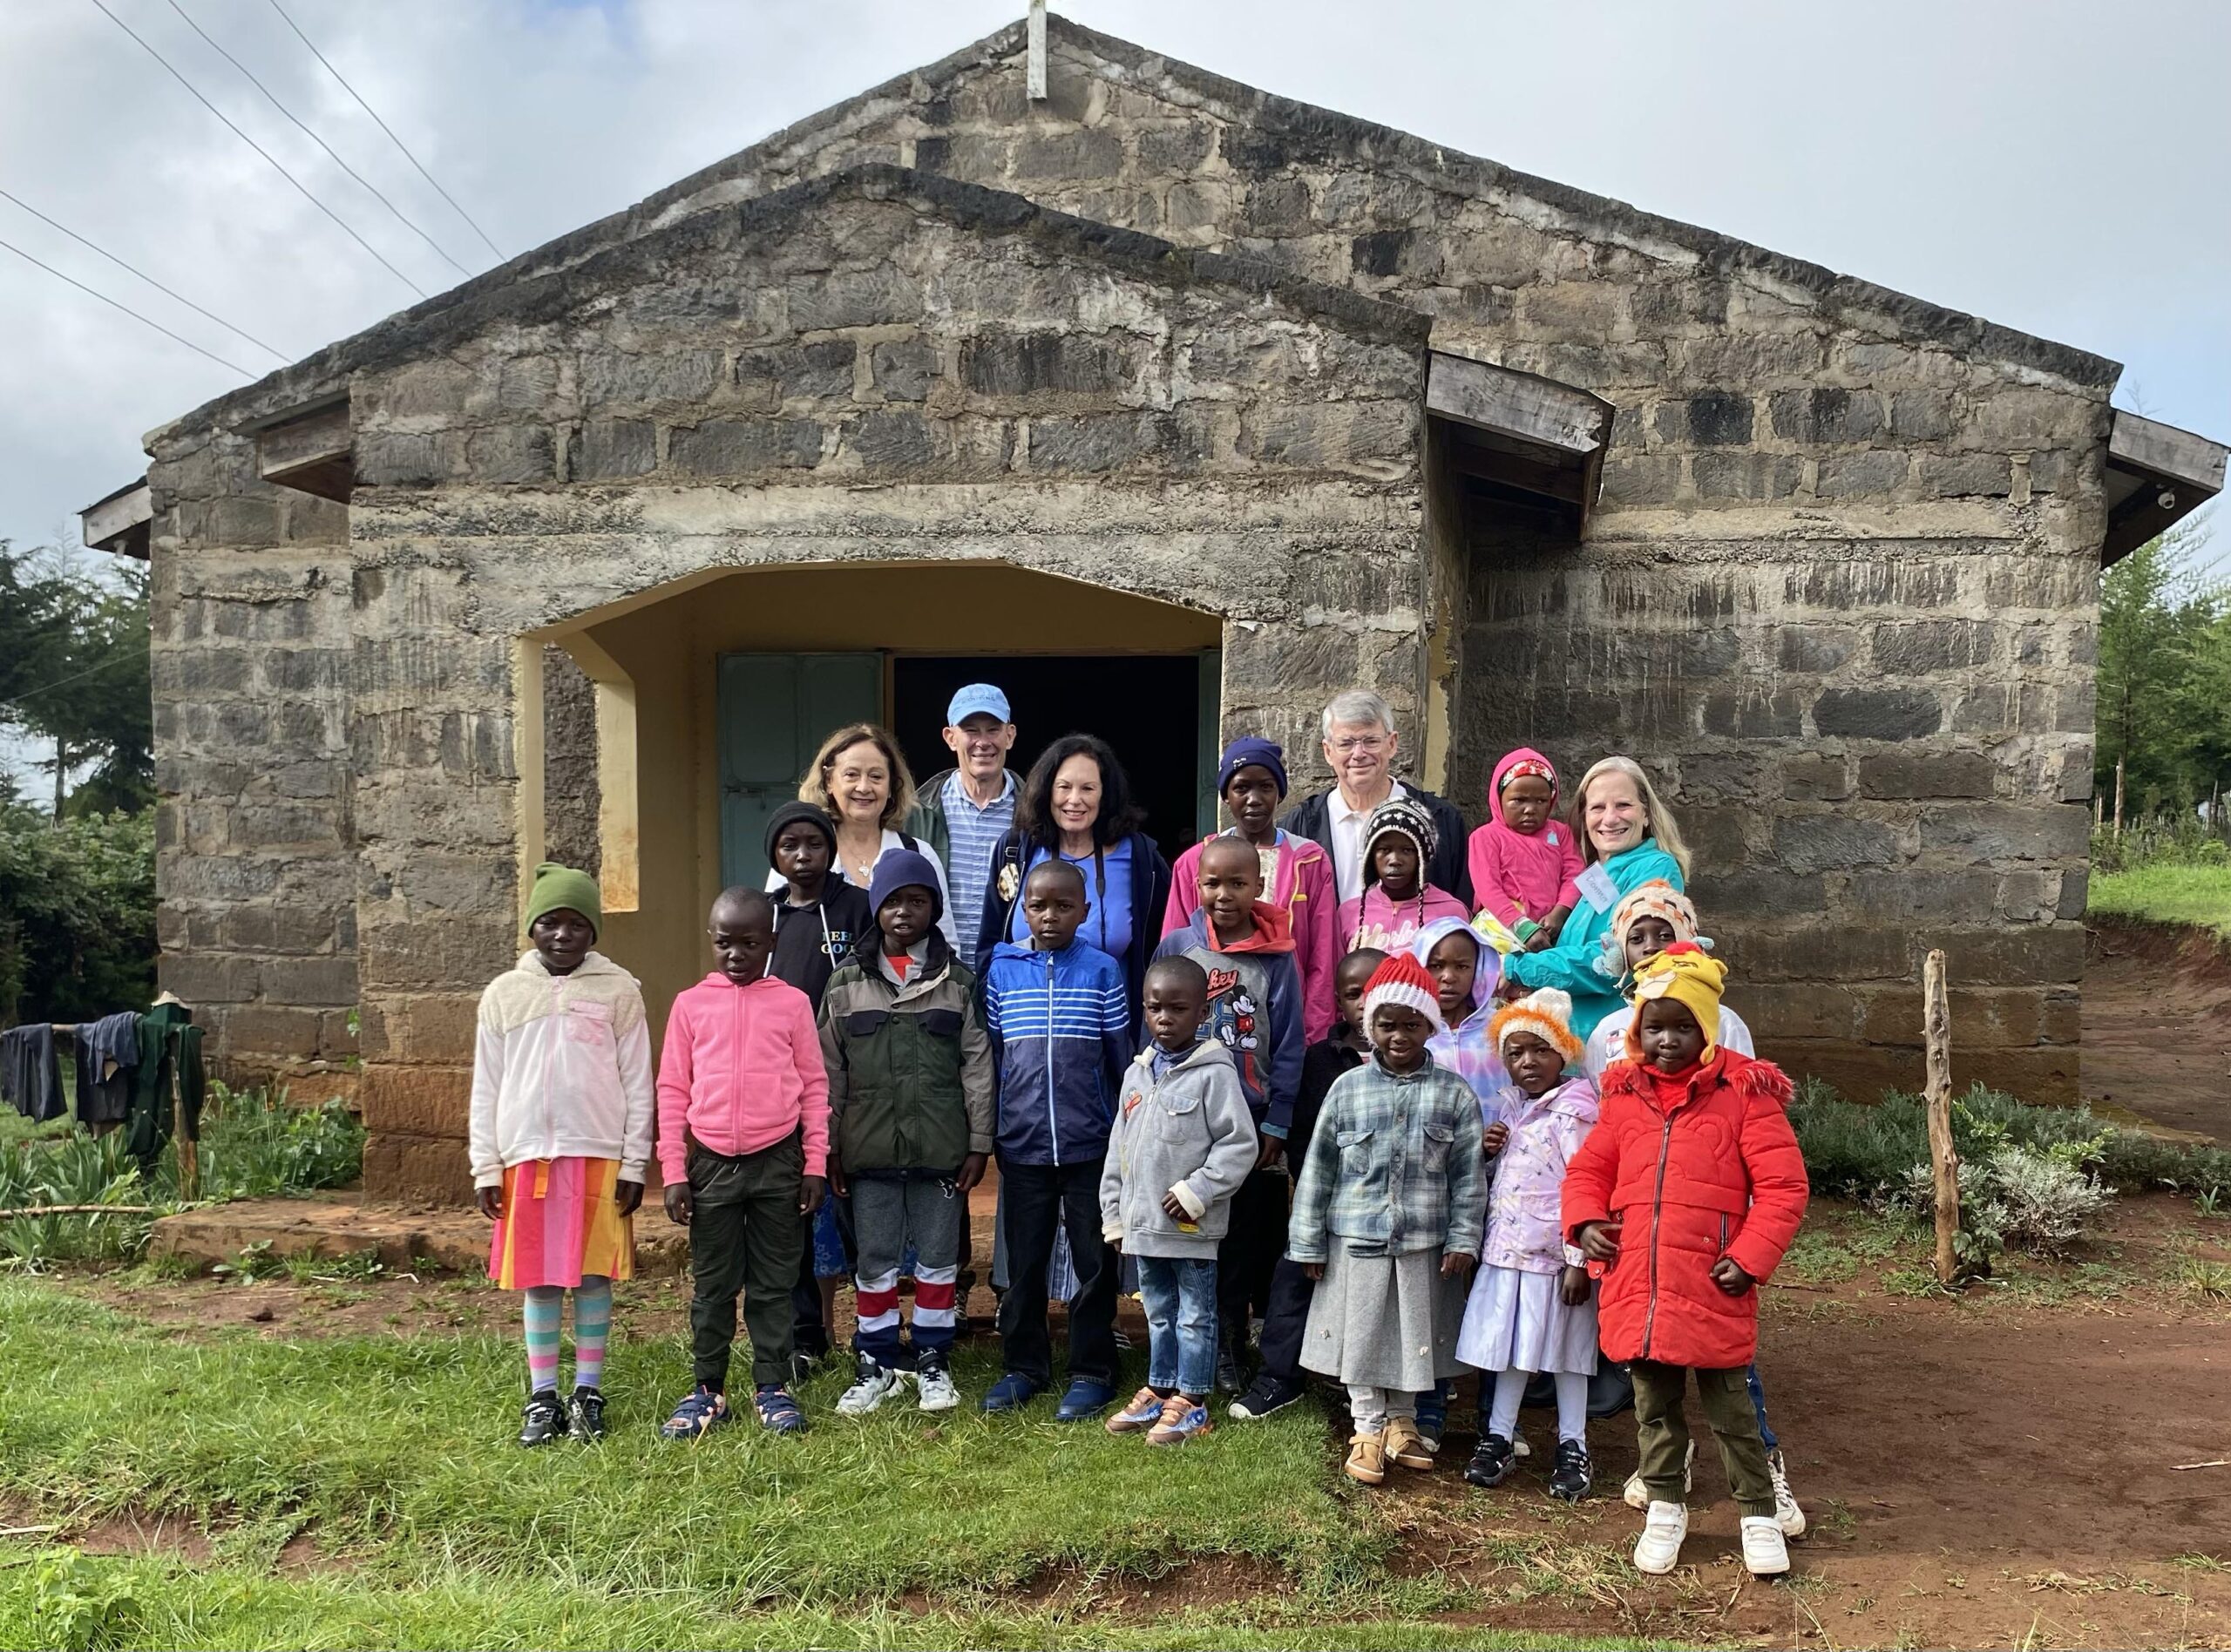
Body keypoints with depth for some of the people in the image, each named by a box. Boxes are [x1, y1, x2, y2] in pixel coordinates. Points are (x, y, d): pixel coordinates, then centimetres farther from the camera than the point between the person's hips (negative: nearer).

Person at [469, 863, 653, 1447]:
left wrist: (634, 1164, -2)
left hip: (599, 1155, -1)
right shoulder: (504, 994, 6)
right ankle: (542, 1396, 17)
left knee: (593, 1274, 5)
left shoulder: (618, 991, 1)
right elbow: (486, 1088, 9)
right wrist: (485, 1168, 5)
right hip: (527, 1155, 2)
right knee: (538, 1278, 7)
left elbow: (637, 1085, 2)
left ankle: (588, 1392, 16)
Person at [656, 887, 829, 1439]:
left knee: (774, 1284, 8)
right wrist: (674, 1172, -1)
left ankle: (772, 1388, 18)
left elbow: (815, 1087, 3)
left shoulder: (793, 1003, 0)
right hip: (711, 1164, 1)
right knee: (711, 1285, 9)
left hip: (778, 1163, -1)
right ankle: (708, 1390, 20)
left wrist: (816, 1164, 0)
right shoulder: (690, 1005, 2)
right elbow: (672, 1091, 4)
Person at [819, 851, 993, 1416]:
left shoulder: (957, 982, 2)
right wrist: (828, 1149, 3)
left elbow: (977, 1067, 2)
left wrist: (979, 1144, -1)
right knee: (875, 1261, 8)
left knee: (938, 1259, 8)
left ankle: (932, 1362, 22)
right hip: (869, 1152, 1)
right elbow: (829, 1072, 5)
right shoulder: (847, 982, 3)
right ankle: (877, 1364, 21)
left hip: (940, 1151, 0)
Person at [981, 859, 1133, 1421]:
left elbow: (1121, 1057, 2)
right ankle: (1024, 1365, 26)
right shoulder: (1002, 968, 2)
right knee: (1023, 1263, 12)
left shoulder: (1101, 970, -2)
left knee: (1094, 1263, 7)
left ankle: (1092, 1370, 19)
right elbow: (991, 1054, 7)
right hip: (1022, 1144, 2)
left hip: (1091, 1144, -1)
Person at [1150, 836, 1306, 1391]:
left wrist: (1275, 1125, -4)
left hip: (1251, 1120, -1)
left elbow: (1289, 1047, -2)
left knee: (1246, 1237, 7)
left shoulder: (1276, 958, -5)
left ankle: (1228, 1346, 20)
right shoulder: (1175, 948, -2)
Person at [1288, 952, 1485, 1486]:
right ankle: (1368, 1431, 22)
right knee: (1360, 1336, 7)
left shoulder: (1452, 1093, -2)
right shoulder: (1348, 1088, -2)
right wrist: (1309, 1240, 1)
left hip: (1424, 1244, 0)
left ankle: (1400, 1421, 32)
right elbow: (1318, 1168, 2)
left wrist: (1463, 1239, -5)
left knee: (1413, 1336, 12)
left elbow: (1468, 1174, 0)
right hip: (1356, 1240, 0)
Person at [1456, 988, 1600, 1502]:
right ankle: (1499, 1436, 24)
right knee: (1511, 1344, 14)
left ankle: (1572, 1446, 18)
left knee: (1563, 1348, 6)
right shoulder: (1507, 1107, 9)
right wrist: (1484, 1146, -2)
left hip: (1554, 1253, -6)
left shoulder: (1571, 1112, -13)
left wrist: (1579, 1261, -19)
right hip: (1507, 1248, 6)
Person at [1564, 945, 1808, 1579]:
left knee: (1730, 1407, 8)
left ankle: (1758, 1513, 24)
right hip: (1635, 1285, 4)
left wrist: (1750, 1257, -15)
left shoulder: (1744, 1094, -6)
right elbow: (1589, 1169, 16)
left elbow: (1783, 1186, -7)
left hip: (1711, 1289, -4)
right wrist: (1584, 1221, -3)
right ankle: (1665, 1507, 32)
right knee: (1654, 1404, 16)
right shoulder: (1624, 1096, 7)